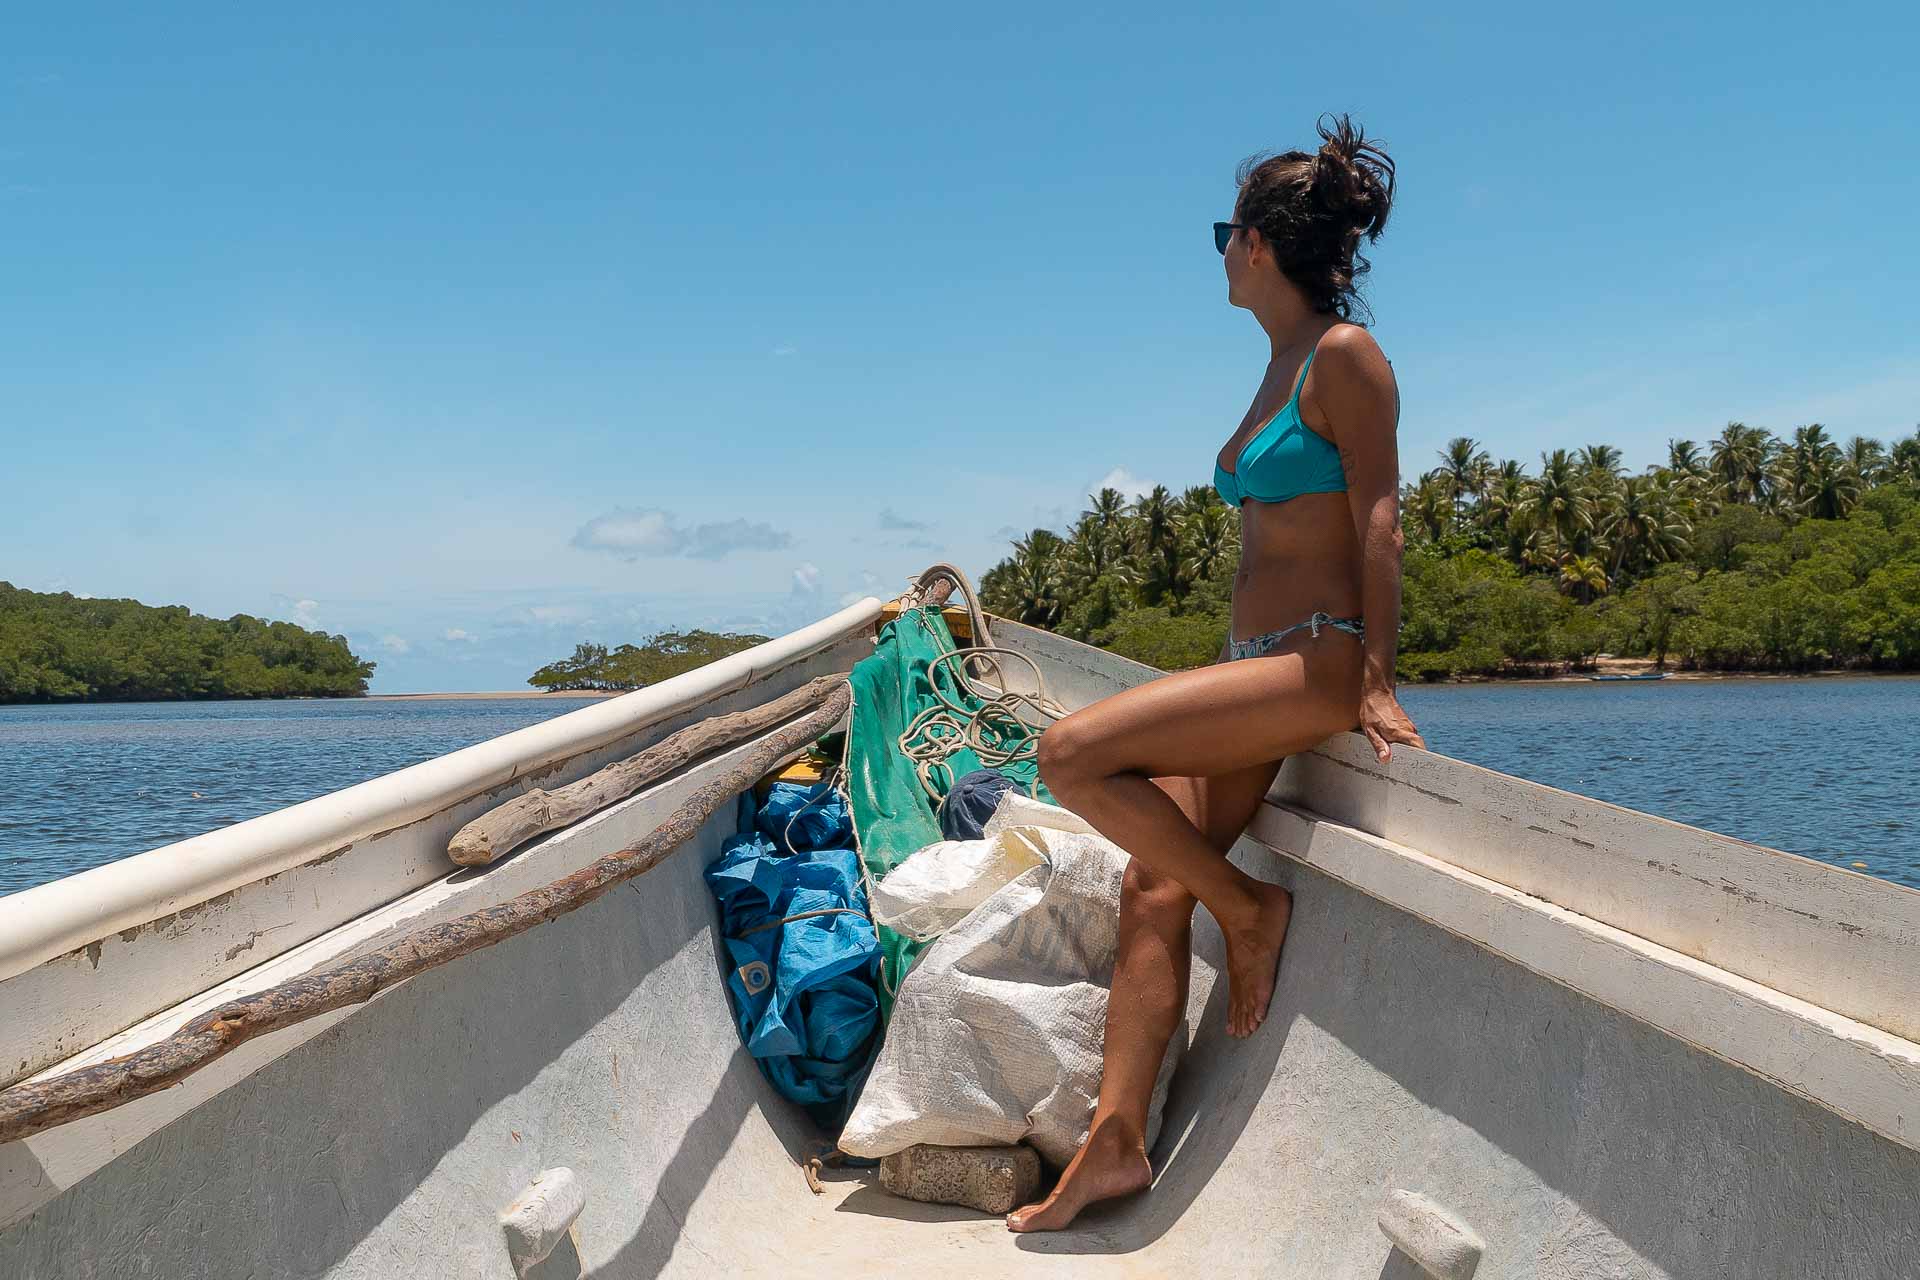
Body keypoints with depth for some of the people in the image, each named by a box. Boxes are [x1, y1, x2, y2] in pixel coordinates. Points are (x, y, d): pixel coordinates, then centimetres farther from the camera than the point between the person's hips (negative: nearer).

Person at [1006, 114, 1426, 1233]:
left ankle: (1252, 911, -2)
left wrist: (1376, 680, -19)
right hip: (1260, 662, 9)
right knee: (1156, 884, 0)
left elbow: (1378, 518, -13)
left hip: (1316, 661, -9)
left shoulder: (1345, 354, -7)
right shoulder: (1284, 368, 20)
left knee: (1074, 753, -20)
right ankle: (1118, 1141, 4)